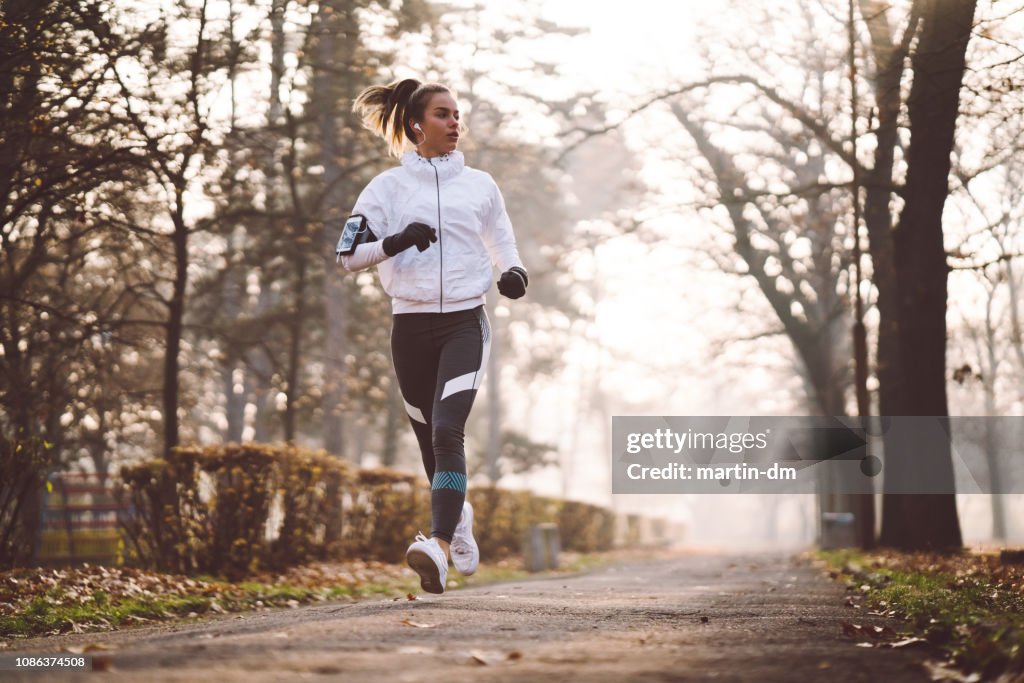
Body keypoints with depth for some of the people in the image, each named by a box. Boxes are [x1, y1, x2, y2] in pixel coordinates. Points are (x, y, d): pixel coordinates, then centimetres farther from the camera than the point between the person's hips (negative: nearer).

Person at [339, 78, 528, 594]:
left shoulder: (479, 185, 10)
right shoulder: (388, 186, 4)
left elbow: (503, 246, 21)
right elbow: (349, 256, 1)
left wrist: (514, 273, -1)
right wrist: (395, 242, -17)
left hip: (465, 323, -1)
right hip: (411, 325, 1)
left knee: (447, 430, -20)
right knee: (430, 440, 10)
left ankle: (439, 547, -31)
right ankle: (458, 516, 39)